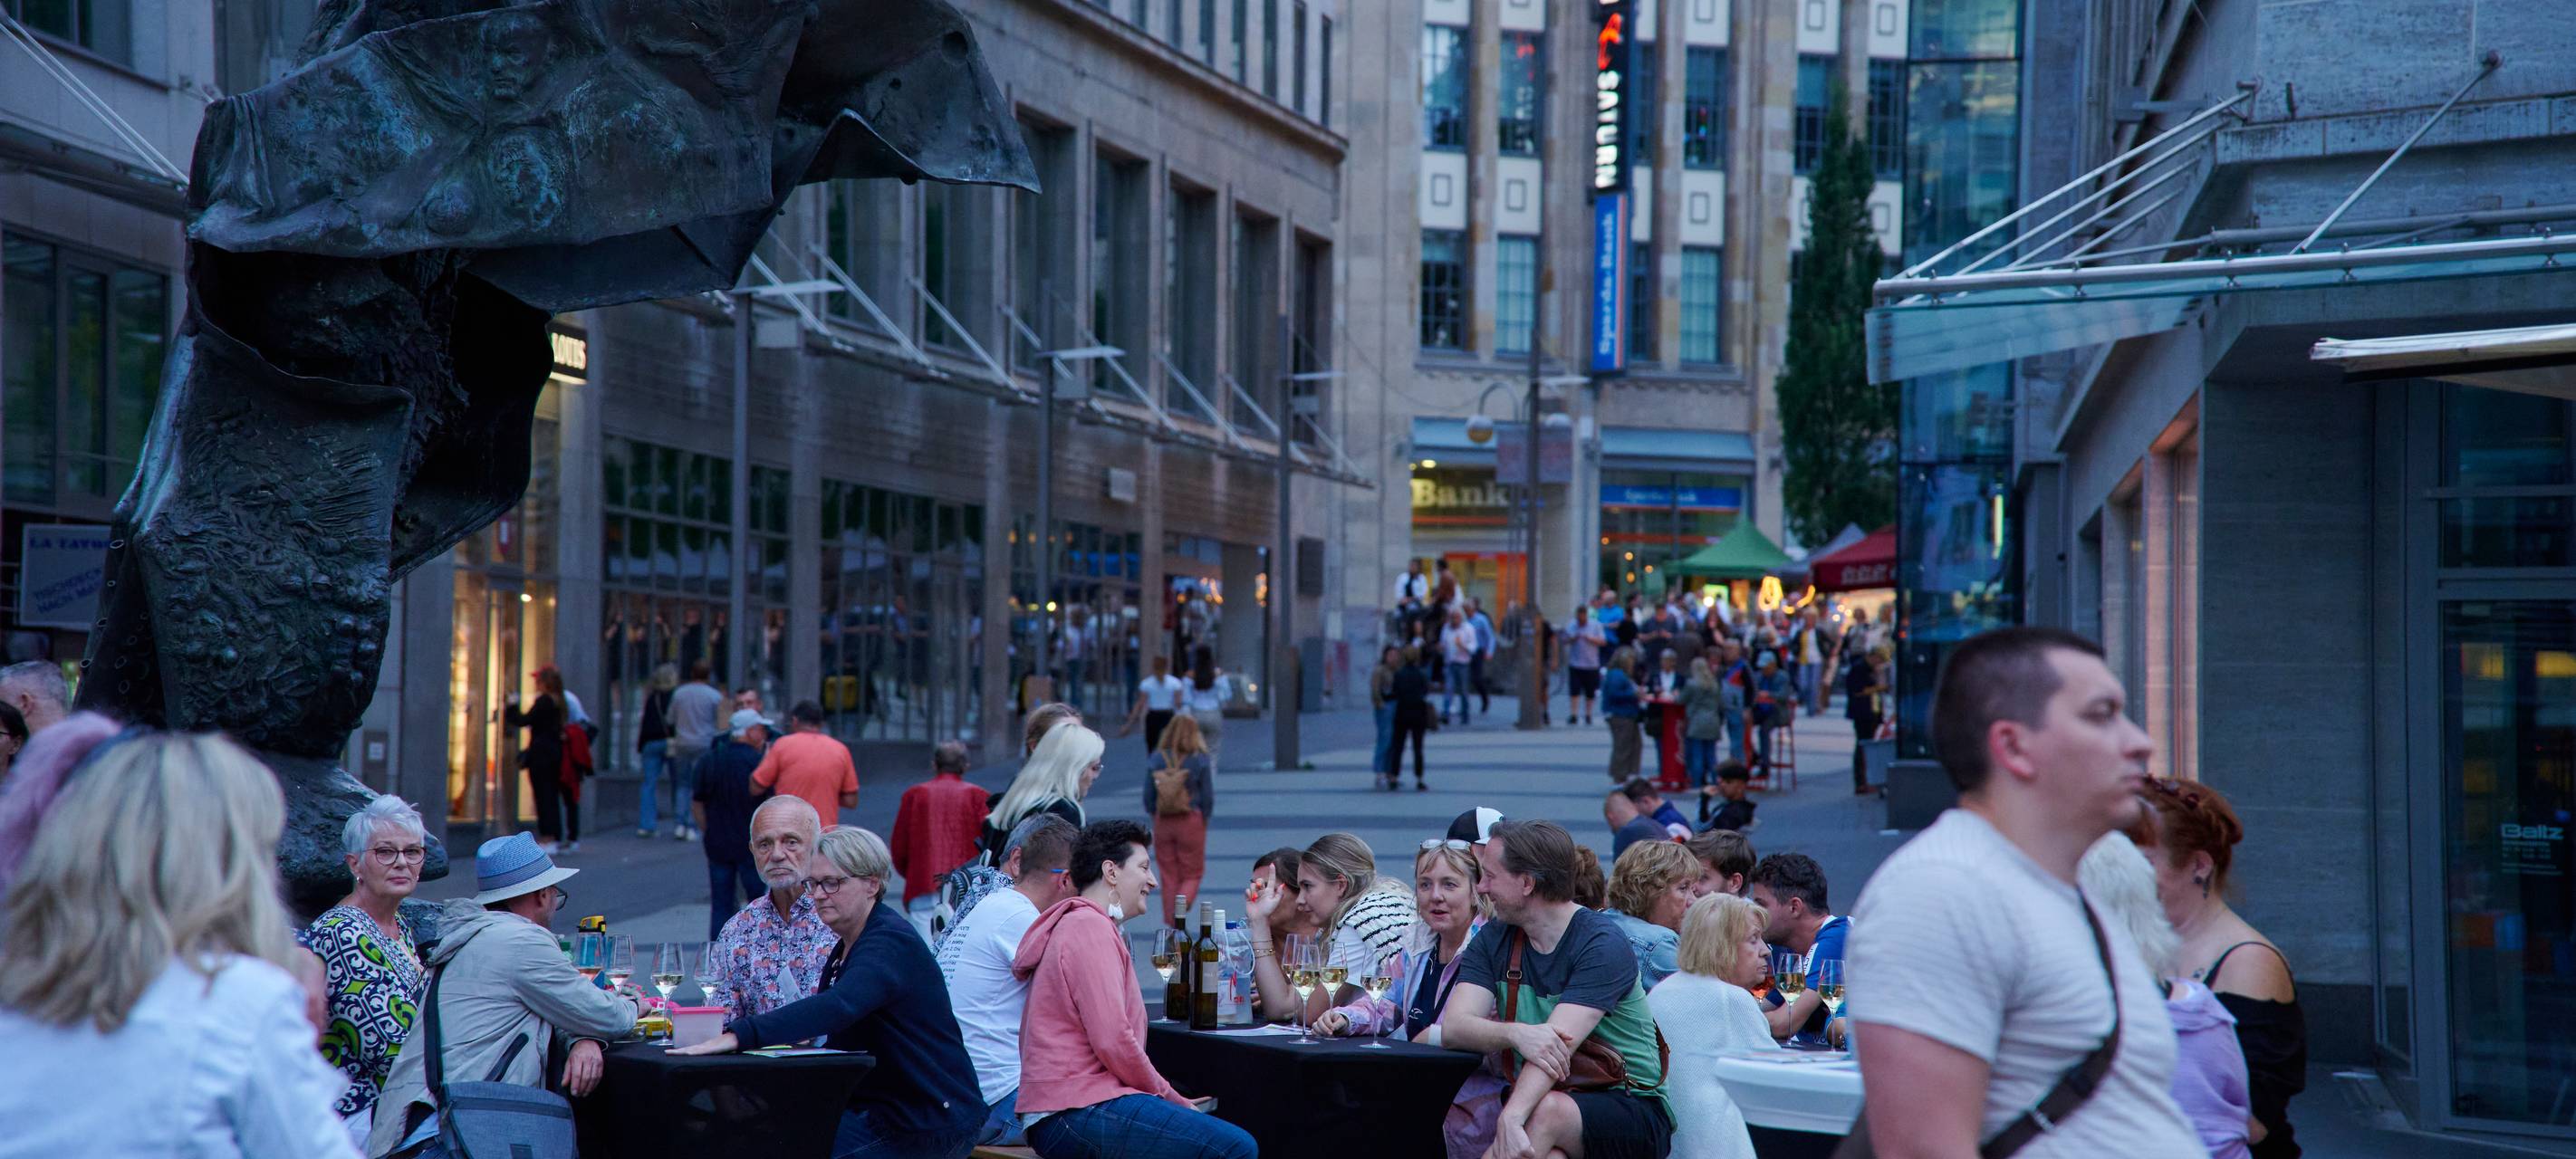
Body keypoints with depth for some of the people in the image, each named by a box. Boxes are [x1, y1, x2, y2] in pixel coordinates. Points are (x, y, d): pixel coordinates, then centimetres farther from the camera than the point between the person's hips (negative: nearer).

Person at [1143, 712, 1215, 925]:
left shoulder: (1156, 760, -4)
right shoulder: (1199, 760, -10)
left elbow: (1148, 797, -1)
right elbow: (1208, 796, -7)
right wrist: (1204, 818, 10)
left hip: (1163, 823, 2)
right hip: (1191, 821, -2)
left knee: (1169, 876, 12)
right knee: (1192, 875, 9)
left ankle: (1171, 924, 14)